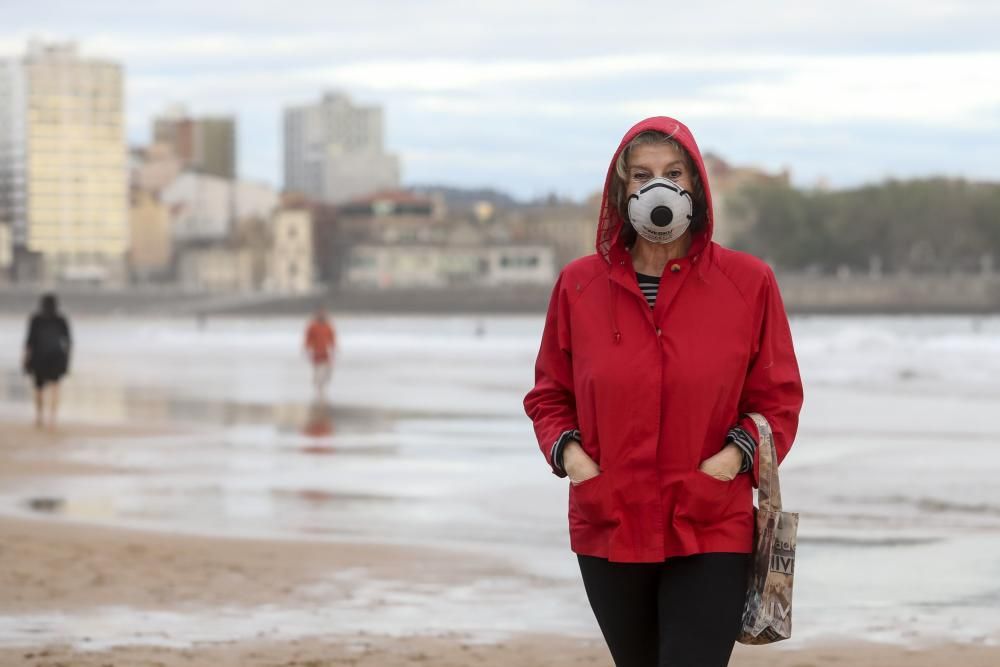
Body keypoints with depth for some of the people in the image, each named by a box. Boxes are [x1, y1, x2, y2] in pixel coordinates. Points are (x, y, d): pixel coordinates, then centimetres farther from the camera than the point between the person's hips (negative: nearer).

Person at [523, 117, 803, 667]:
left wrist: (738, 452, -13)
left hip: (711, 534, -3)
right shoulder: (579, 284, 3)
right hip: (608, 528, 3)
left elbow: (779, 396, 4)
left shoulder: (747, 282, -1)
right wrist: (566, 450, -6)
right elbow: (549, 394, 13)